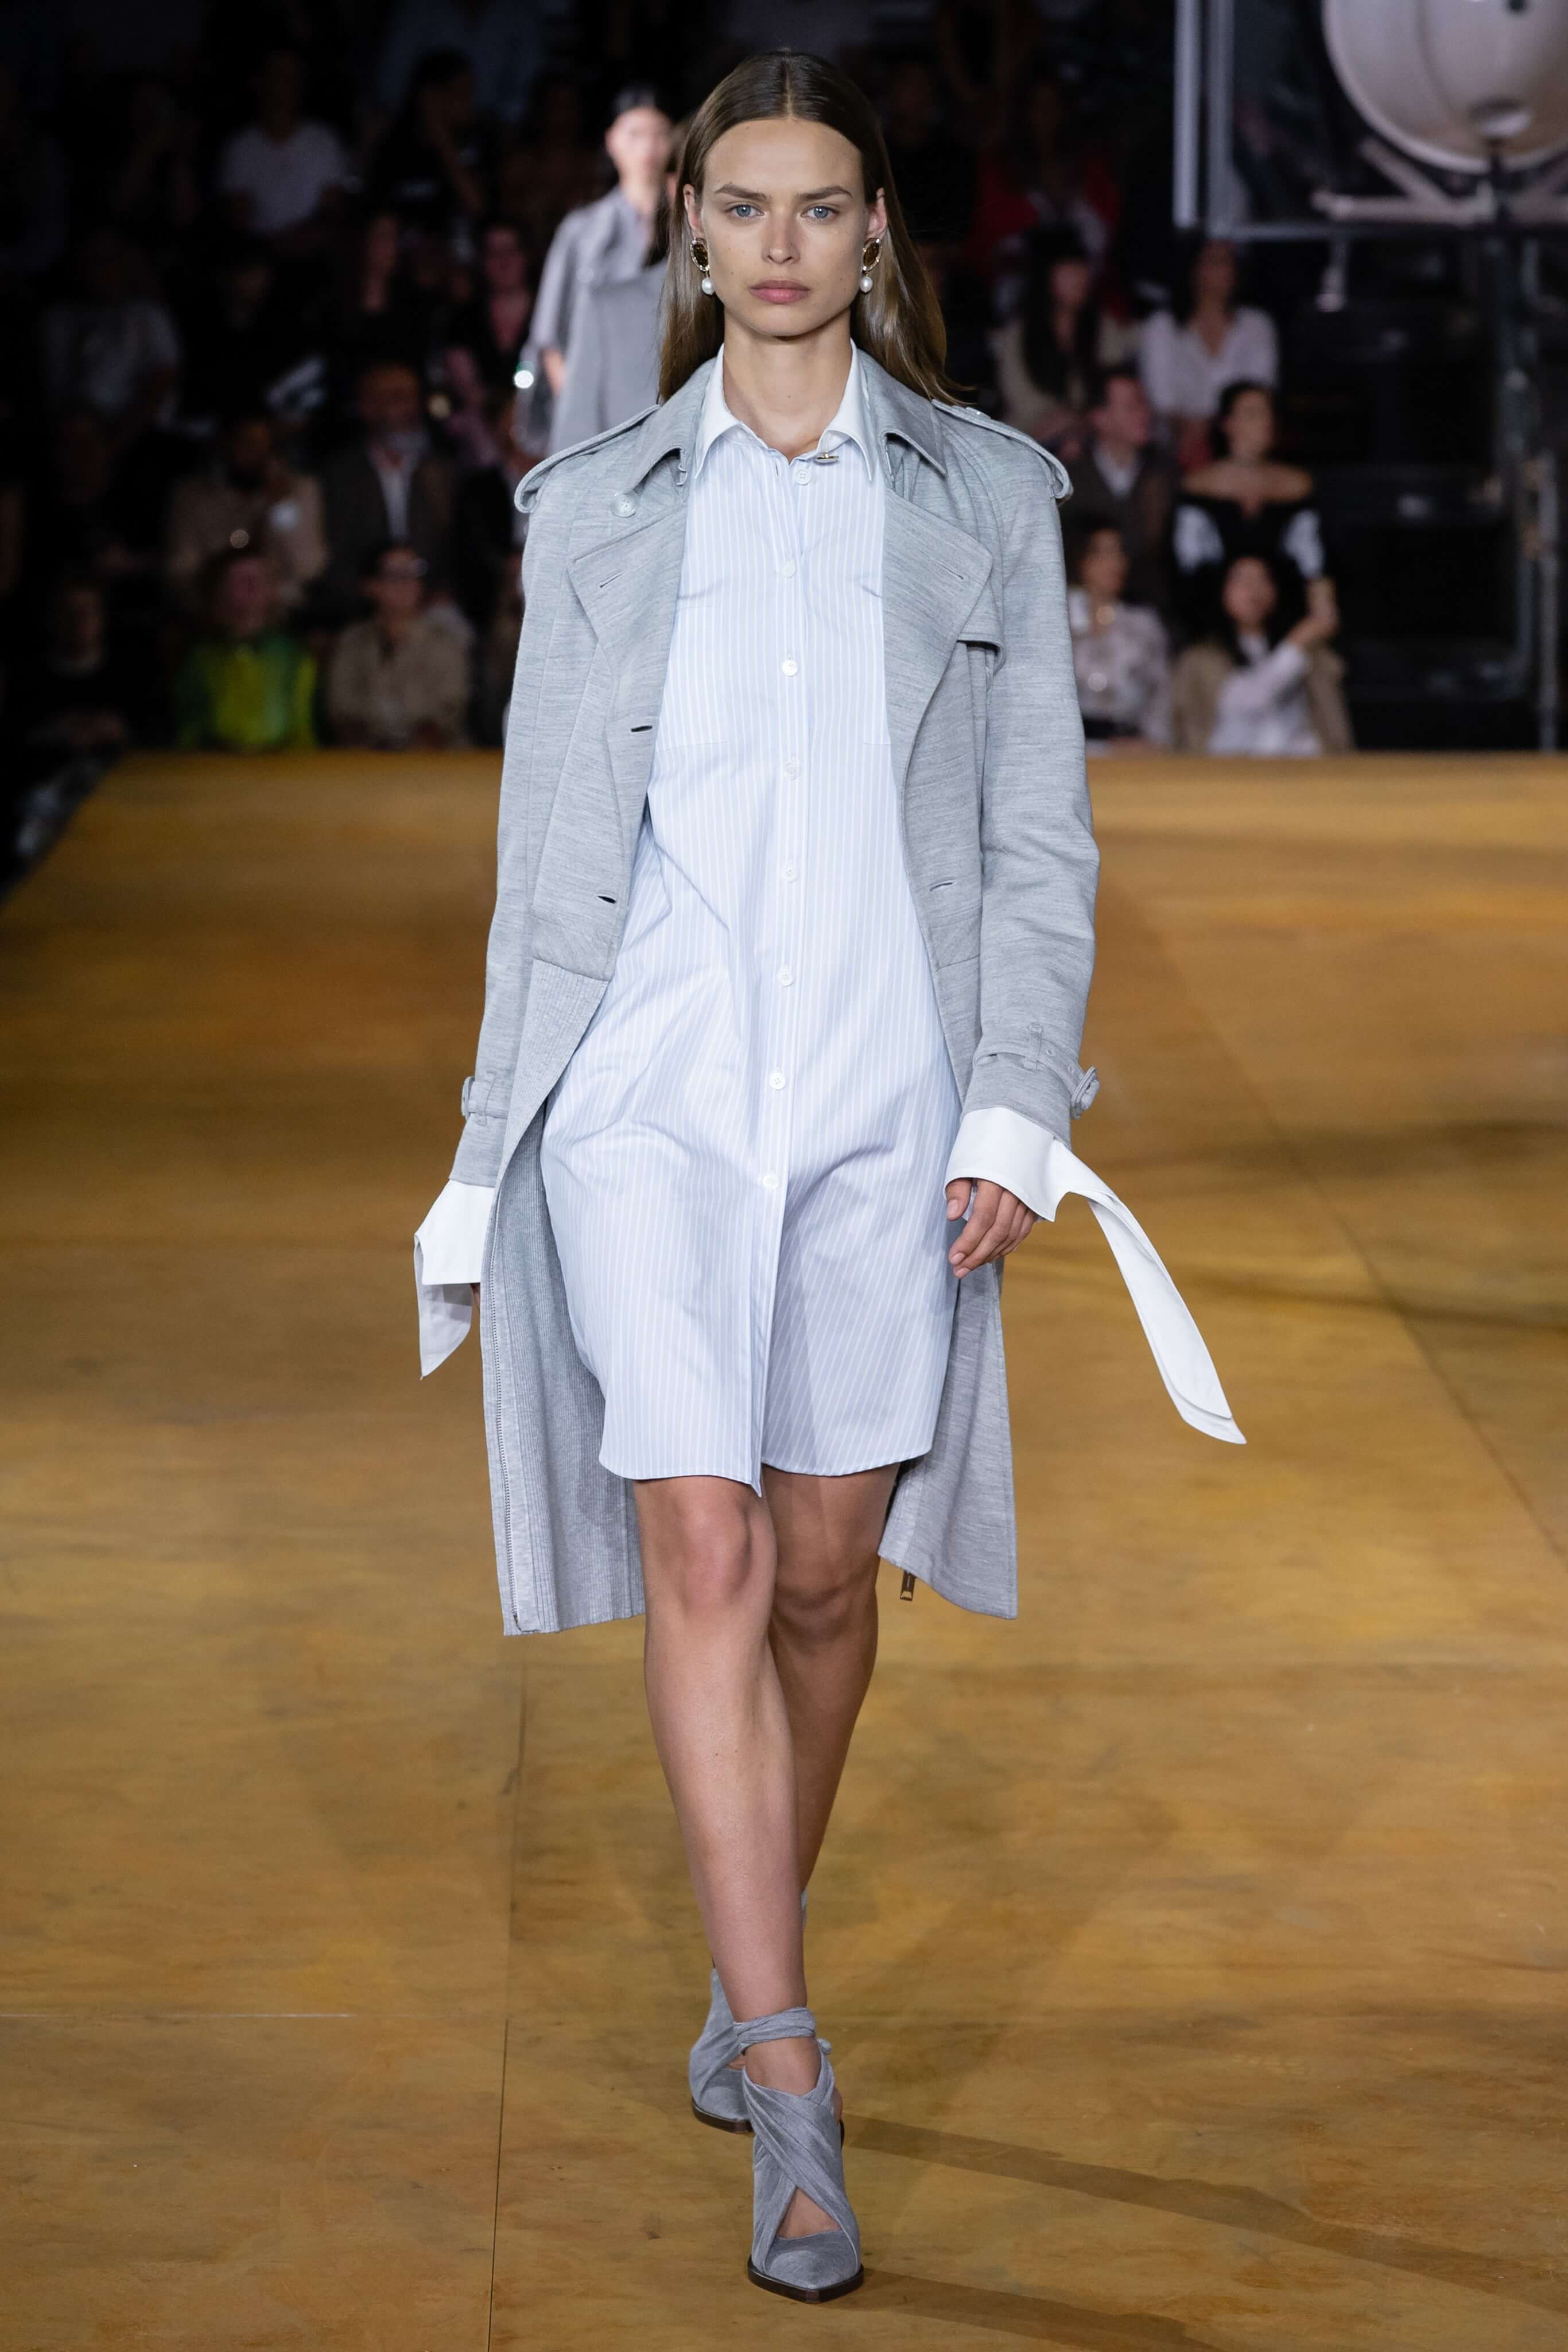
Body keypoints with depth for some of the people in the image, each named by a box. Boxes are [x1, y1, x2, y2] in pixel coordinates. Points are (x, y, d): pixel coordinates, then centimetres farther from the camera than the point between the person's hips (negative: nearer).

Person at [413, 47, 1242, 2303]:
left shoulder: (988, 496, 6)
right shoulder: (594, 510, 7)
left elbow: (1041, 835, 4)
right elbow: (544, 841, 10)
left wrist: (1019, 1110, -6)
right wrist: (500, 1143, 9)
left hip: (888, 1098, 1)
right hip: (651, 1085, -1)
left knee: (827, 1575, 9)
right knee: (702, 1559, -12)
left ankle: (754, 1966, 33)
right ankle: (790, 2088, -11)